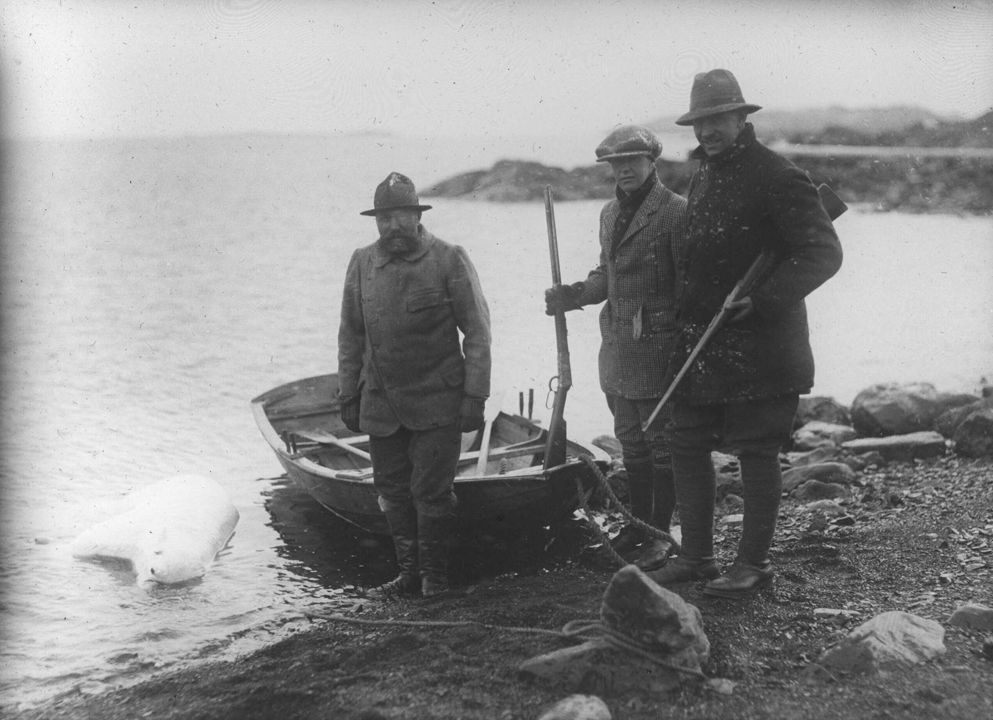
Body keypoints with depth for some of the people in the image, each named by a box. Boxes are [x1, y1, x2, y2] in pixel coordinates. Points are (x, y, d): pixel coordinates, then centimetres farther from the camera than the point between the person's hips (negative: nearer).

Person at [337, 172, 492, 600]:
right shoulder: (362, 264, 6)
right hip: (380, 404, 4)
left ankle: (435, 575, 14)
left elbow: (477, 332, -4)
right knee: (393, 492, 9)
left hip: (438, 404, -4)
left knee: (431, 491, -4)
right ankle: (409, 575, 23)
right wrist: (348, 396, 11)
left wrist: (475, 395, -9)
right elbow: (350, 336, 13)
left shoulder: (449, 261, -5)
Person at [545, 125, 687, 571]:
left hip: (658, 345, -7)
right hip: (617, 346, 8)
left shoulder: (675, 211, -12)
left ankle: (660, 533, 12)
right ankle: (638, 522, 29)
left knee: (661, 442, 3)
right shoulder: (610, 214, 12)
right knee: (630, 440, 16)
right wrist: (572, 295, 4)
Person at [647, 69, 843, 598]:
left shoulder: (777, 178, -12)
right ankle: (696, 556, 22)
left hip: (758, 347, -8)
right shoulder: (703, 175, 14)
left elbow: (823, 253, -16)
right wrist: (685, 313, 14)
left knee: (756, 454, 2)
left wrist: (762, 301, -24)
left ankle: (754, 564, 14)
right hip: (700, 343, 8)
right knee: (687, 445, 11)